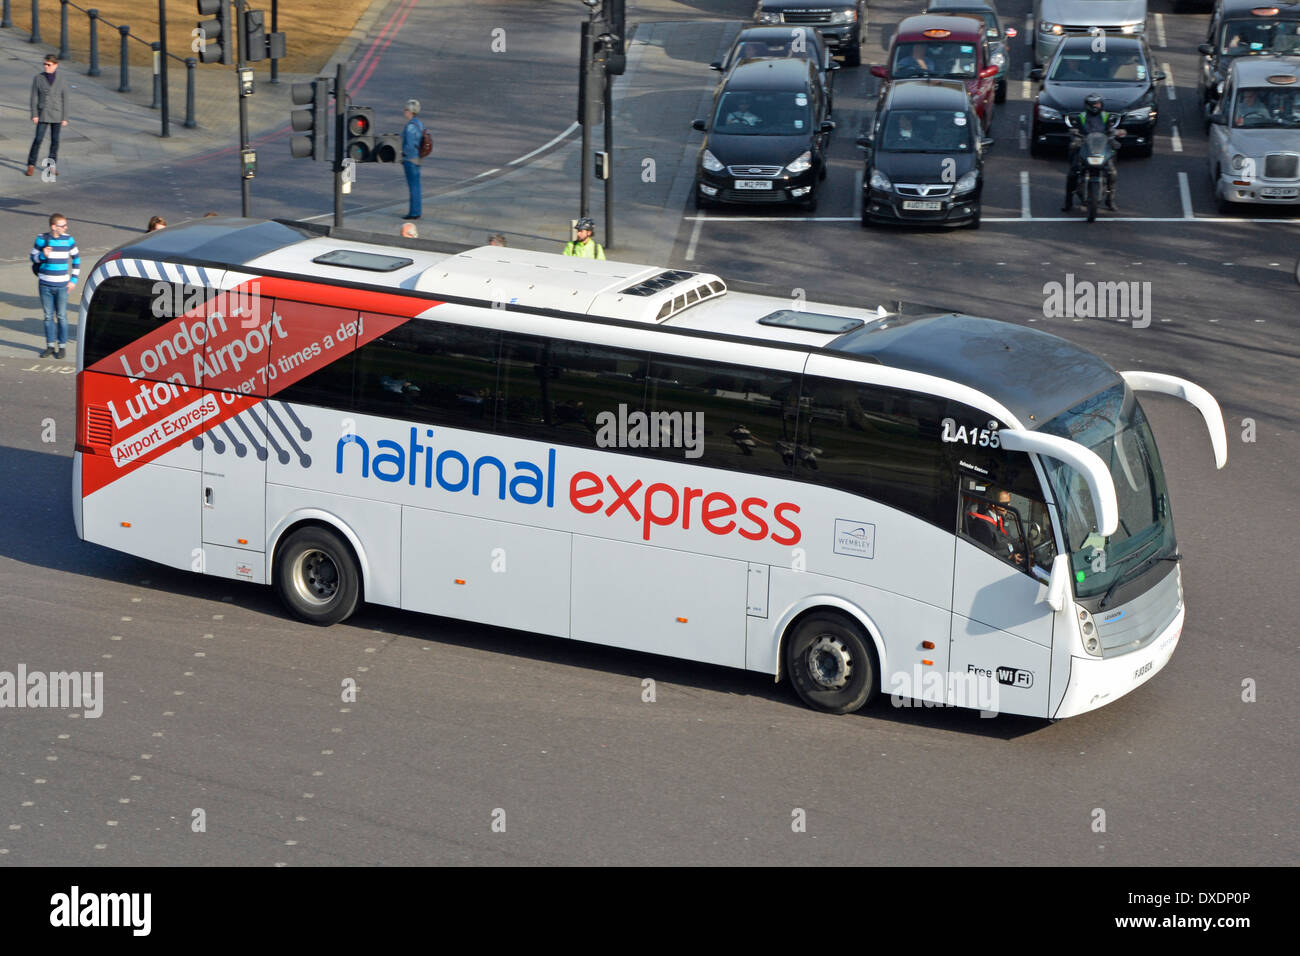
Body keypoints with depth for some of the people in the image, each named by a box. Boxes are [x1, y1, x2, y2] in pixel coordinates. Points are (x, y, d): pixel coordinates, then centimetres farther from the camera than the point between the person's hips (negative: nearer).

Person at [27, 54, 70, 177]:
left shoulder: (62, 81, -2)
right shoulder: (38, 78, -2)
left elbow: (65, 100, 1)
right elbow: (34, 97, -2)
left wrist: (65, 118, -2)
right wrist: (34, 115, -7)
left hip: (57, 115, 1)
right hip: (43, 114, -1)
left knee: (55, 140, 6)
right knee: (38, 139, -6)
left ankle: (52, 165, 17)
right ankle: (31, 165, 2)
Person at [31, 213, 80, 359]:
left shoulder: (68, 240, -2)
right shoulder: (42, 239, -4)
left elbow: (76, 258, 9)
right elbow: (33, 257, 4)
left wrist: (74, 279, 4)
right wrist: (43, 256, -18)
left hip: (62, 286, 0)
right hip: (45, 285, 0)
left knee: (61, 317, 2)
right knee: (48, 316, 8)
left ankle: (62, 346, 12)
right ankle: (50, 345, 18)